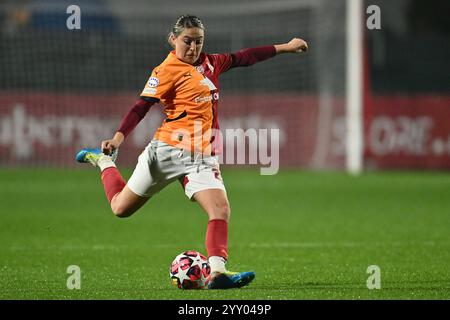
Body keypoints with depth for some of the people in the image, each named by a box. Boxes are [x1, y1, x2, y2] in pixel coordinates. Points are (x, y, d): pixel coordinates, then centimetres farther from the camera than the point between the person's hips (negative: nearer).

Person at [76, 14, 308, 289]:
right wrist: (118, 138, -24)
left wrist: (284, 48, 30)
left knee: (221, 209, -19)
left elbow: (242, 58, 27)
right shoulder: (167, 70, -8)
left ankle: (217, 271, -27)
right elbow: (141, 107, -12)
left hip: (203, 157, 5)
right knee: (121, 208, 9)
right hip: (169, 150, -5)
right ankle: (104, 161, 38)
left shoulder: (209, 63, 13)